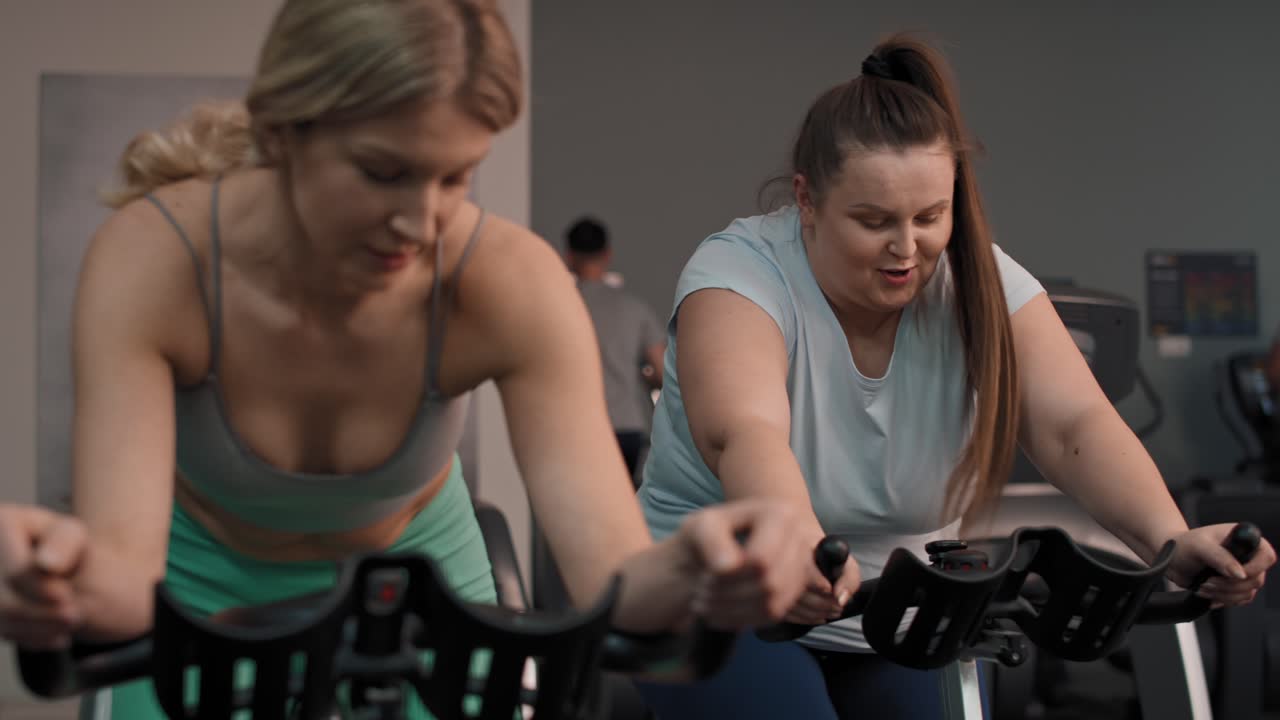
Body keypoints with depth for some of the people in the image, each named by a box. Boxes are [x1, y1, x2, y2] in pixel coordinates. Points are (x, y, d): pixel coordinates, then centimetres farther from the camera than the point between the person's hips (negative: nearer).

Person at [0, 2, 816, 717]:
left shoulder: (510, 283, -31)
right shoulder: (153, 258, -33)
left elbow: (614, 576, -36)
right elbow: (123, 568, -40)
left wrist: (686, 570, -60)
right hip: (206, 582, 0)